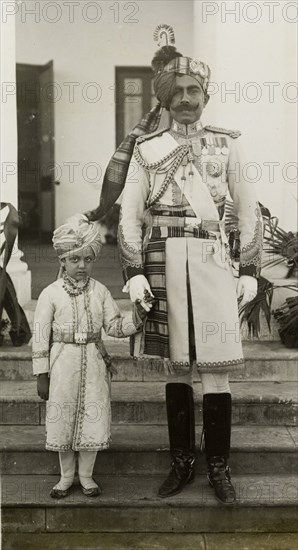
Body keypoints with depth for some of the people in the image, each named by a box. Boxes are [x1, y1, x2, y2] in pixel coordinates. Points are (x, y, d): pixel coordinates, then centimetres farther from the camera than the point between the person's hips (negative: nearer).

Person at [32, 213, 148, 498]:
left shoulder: (100, 291, 3)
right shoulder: (50, 293, -4)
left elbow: (114, 327, 4)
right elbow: (41, 336, -3)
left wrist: (137, 314, -14)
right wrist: (41, 375, -5)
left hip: (94, 364, 2)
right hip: (62, 363, -2)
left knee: (91, 419, 5)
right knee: (63, 419, 6)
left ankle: (86, 475, 24)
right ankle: (66, 477, 25)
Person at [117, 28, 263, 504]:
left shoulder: (226, 145, 8)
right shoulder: (146, 149, 8)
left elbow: (249, 210, 9)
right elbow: (130, 214, 5)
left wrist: (250, 271, 3)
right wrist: (134, 272, -5)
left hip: (211, 262, -1)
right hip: (163, 263, 1)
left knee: (215, 370, -1)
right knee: (174, 366, 8)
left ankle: (218, 466, 13)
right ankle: (182, 461, 20)